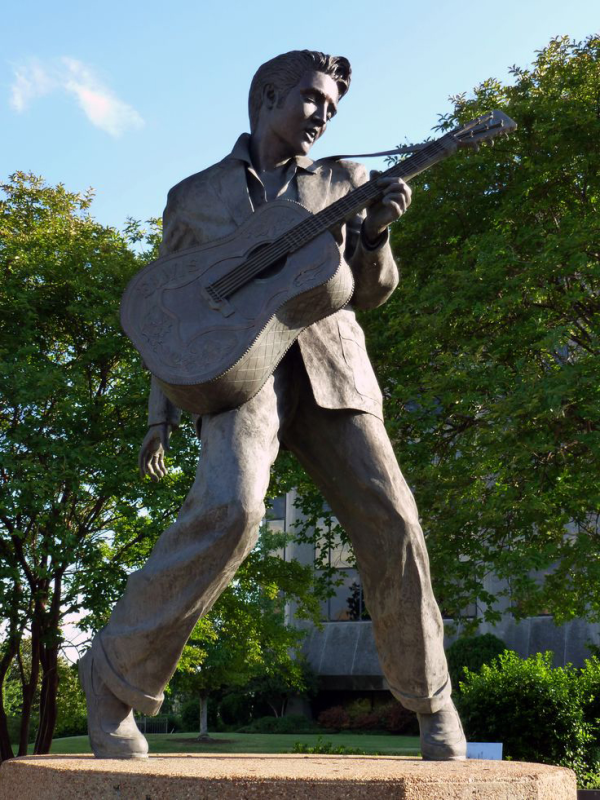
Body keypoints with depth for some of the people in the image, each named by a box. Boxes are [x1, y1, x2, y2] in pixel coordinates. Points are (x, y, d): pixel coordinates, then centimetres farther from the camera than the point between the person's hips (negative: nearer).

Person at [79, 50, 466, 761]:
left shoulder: (341, 181, 21)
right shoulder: (193, 197, 19)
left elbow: (368, 293, 17)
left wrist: (375, 234, -4)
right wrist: (160, 418, 11)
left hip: (329, 363, 3)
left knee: (391, 526, -10)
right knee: (228, 510, -29)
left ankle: (431, 702, 11)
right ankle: (116, 676, -11)